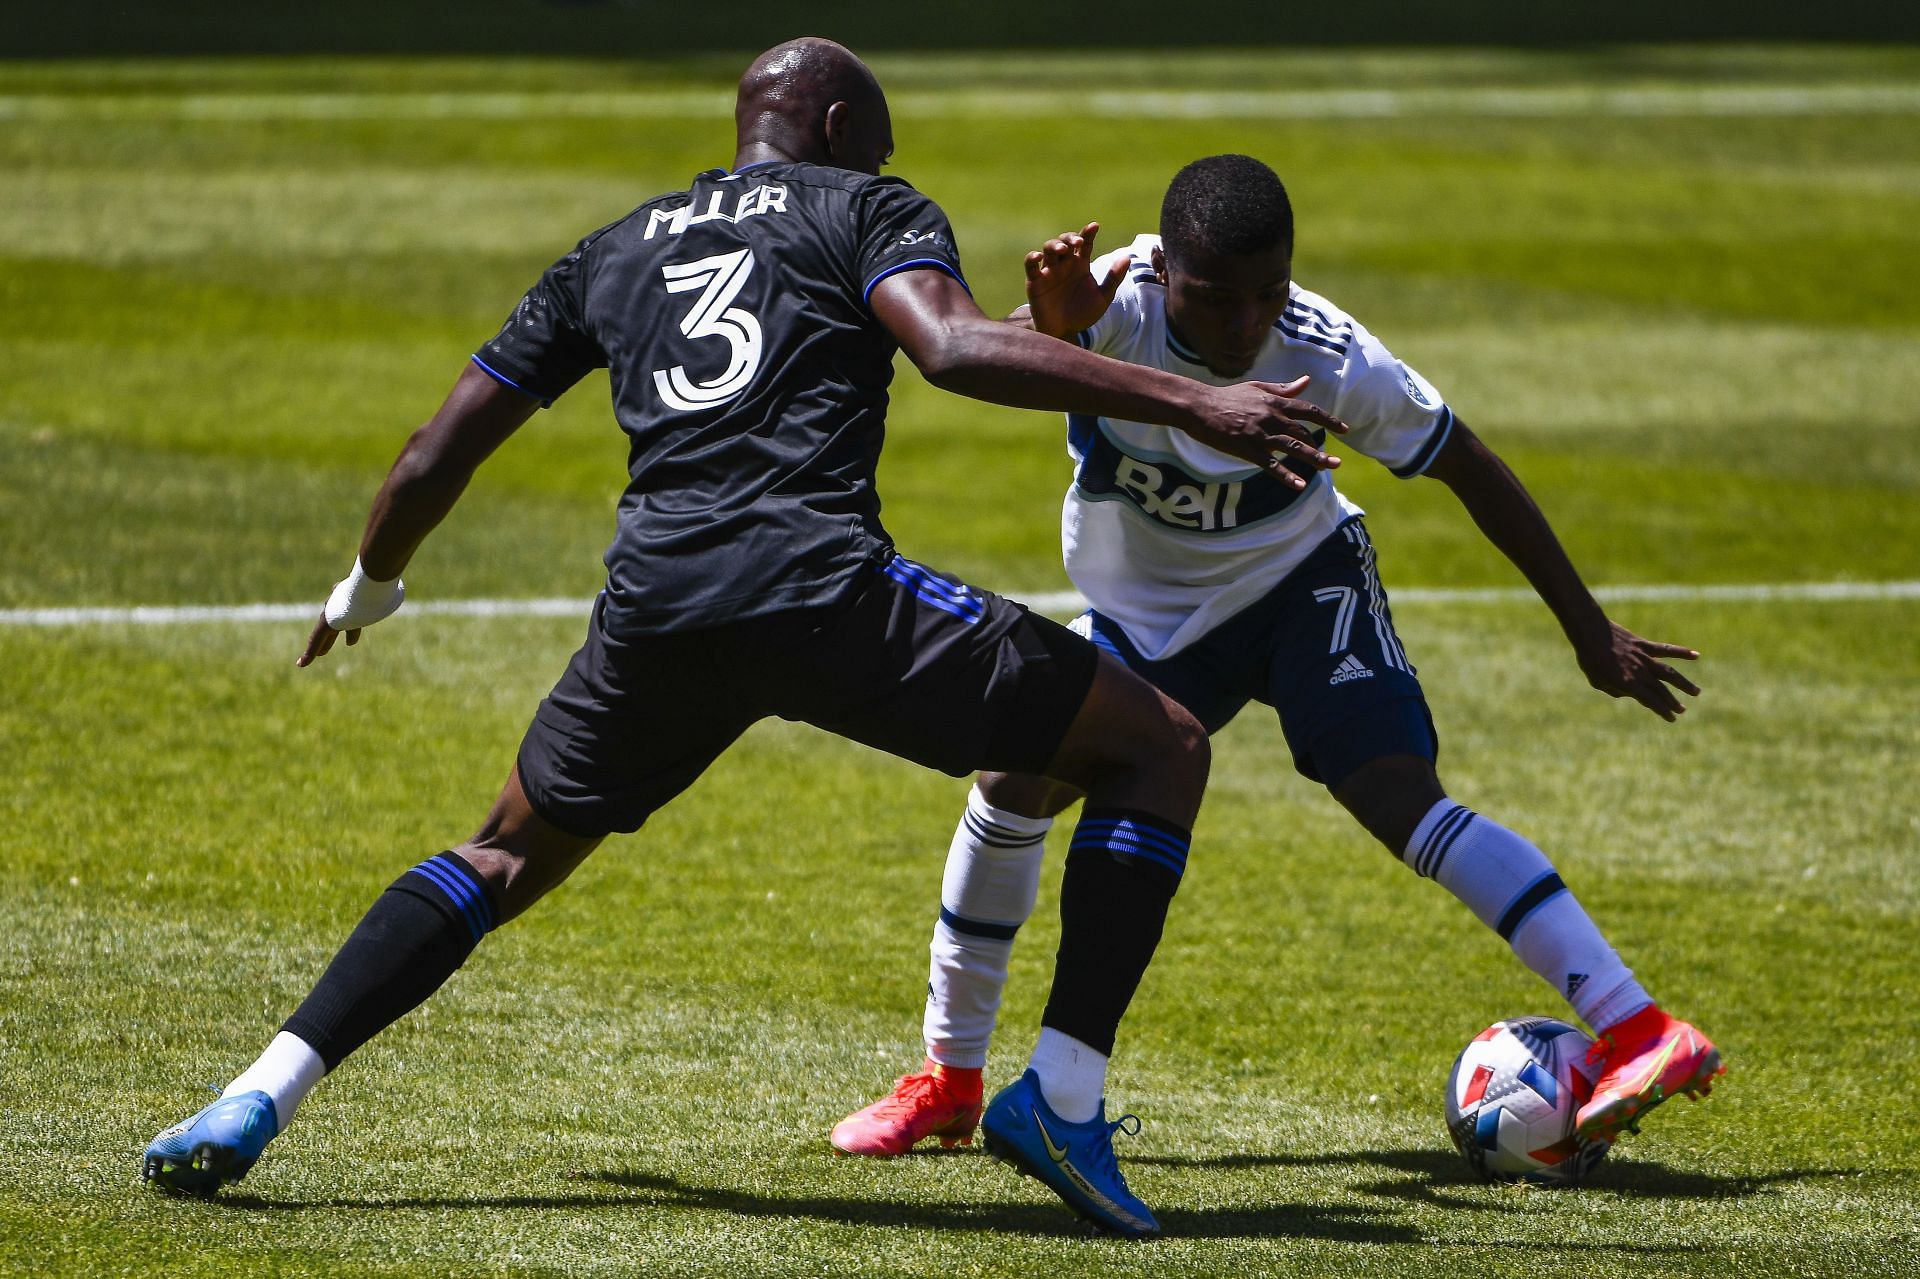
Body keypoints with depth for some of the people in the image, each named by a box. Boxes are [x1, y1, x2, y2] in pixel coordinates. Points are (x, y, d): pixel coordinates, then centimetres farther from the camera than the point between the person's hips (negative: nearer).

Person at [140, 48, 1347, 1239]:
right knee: (1160, 750, 9)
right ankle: (1064, 1093, -5)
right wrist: (1188, 401, -10)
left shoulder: (611, 253, 28)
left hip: (654, 605, 5)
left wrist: (369, 588, 49)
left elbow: (433, 462, 29)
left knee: (508, 858, 28)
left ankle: (258, 1099, 12)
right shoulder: (863, 209, 15)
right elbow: (953, 348, -8)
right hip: (825, 583, -5)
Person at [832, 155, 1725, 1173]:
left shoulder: (1327, 357, -27)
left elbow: (1471, 470, -13)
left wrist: (1590, 631, -9)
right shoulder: (1121, 302, -28)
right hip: (1139, 615, 2)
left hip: (1299, 582, -2)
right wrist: (1049, 329, -72)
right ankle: (948, 1081, 7)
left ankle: (1640, 1032, -24)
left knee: (1399, 801, -21)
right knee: (1012, 784, -12)